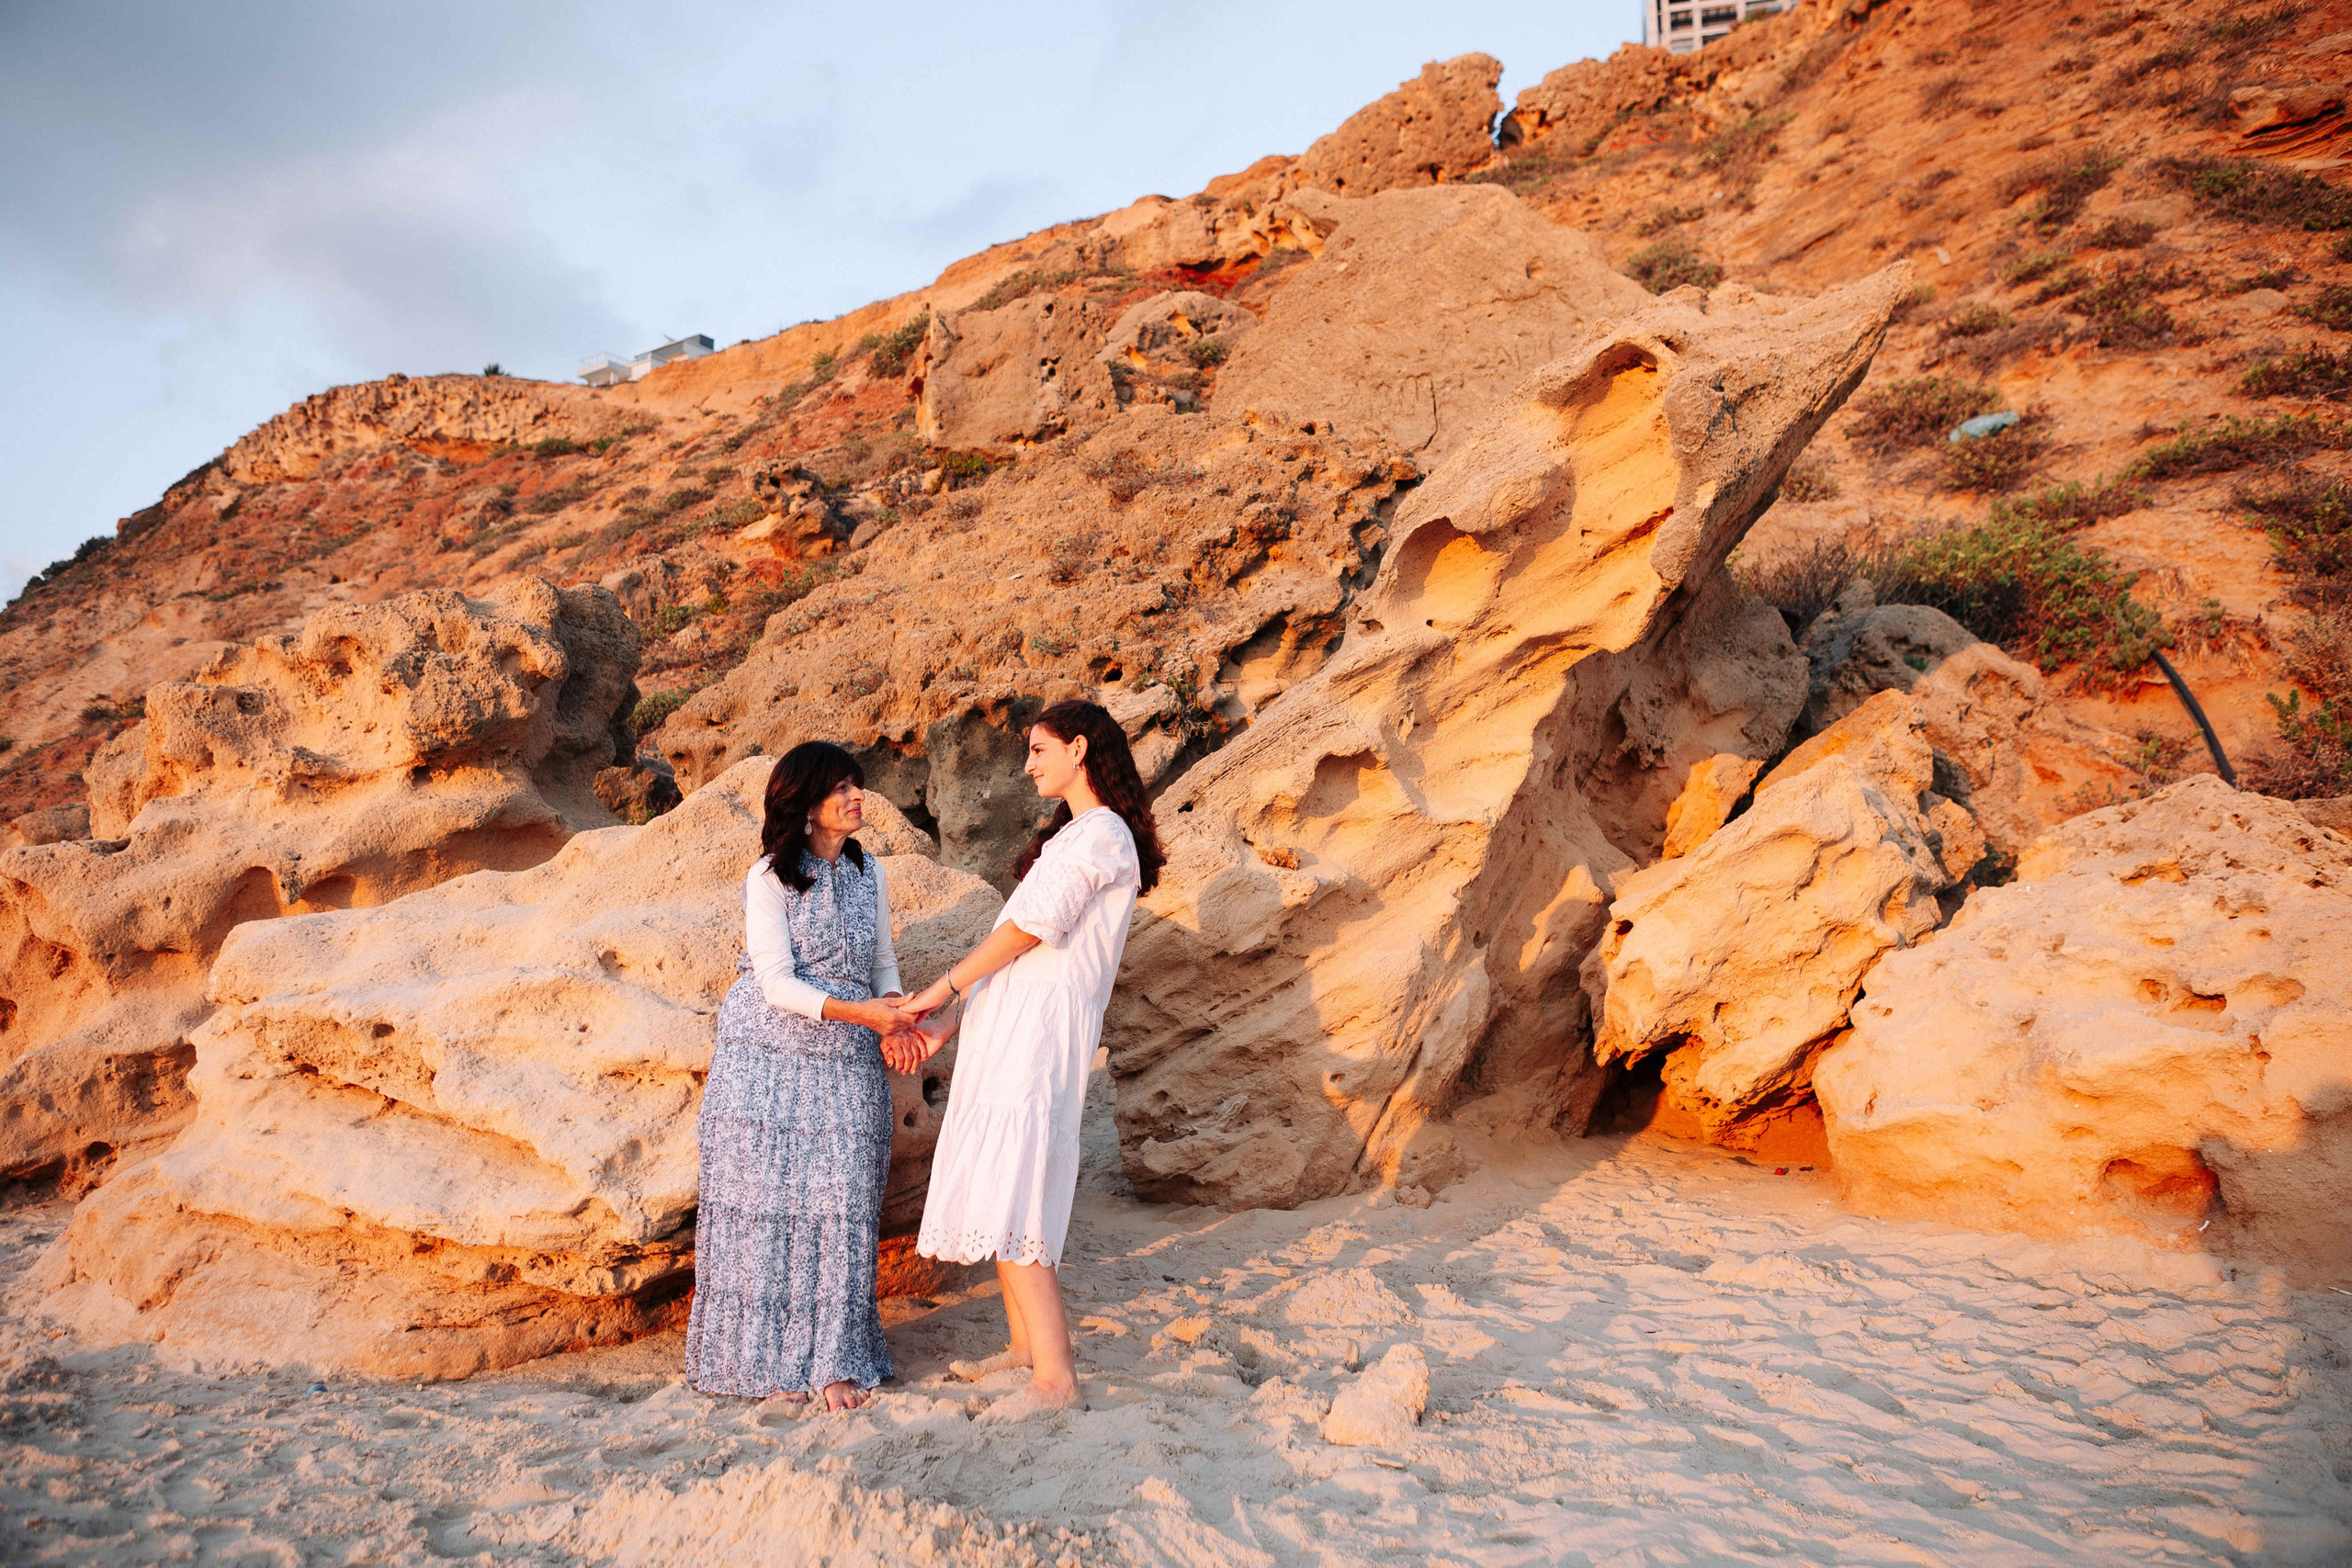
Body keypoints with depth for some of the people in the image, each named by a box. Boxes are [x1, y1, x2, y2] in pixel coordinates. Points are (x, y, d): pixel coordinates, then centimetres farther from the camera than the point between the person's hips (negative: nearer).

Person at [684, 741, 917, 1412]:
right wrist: (858, 1011, -23)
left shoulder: (870, 873, 9)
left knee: (842, 1203, -1)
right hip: (770, 1057, -3)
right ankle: (770, 1359, 12)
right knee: (767, 1199, 0)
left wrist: (894, 1014, -8)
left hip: (847, 1062, 4)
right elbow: (777, 983, -13)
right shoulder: (768, 878, -7)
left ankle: (835, 1360, 7)